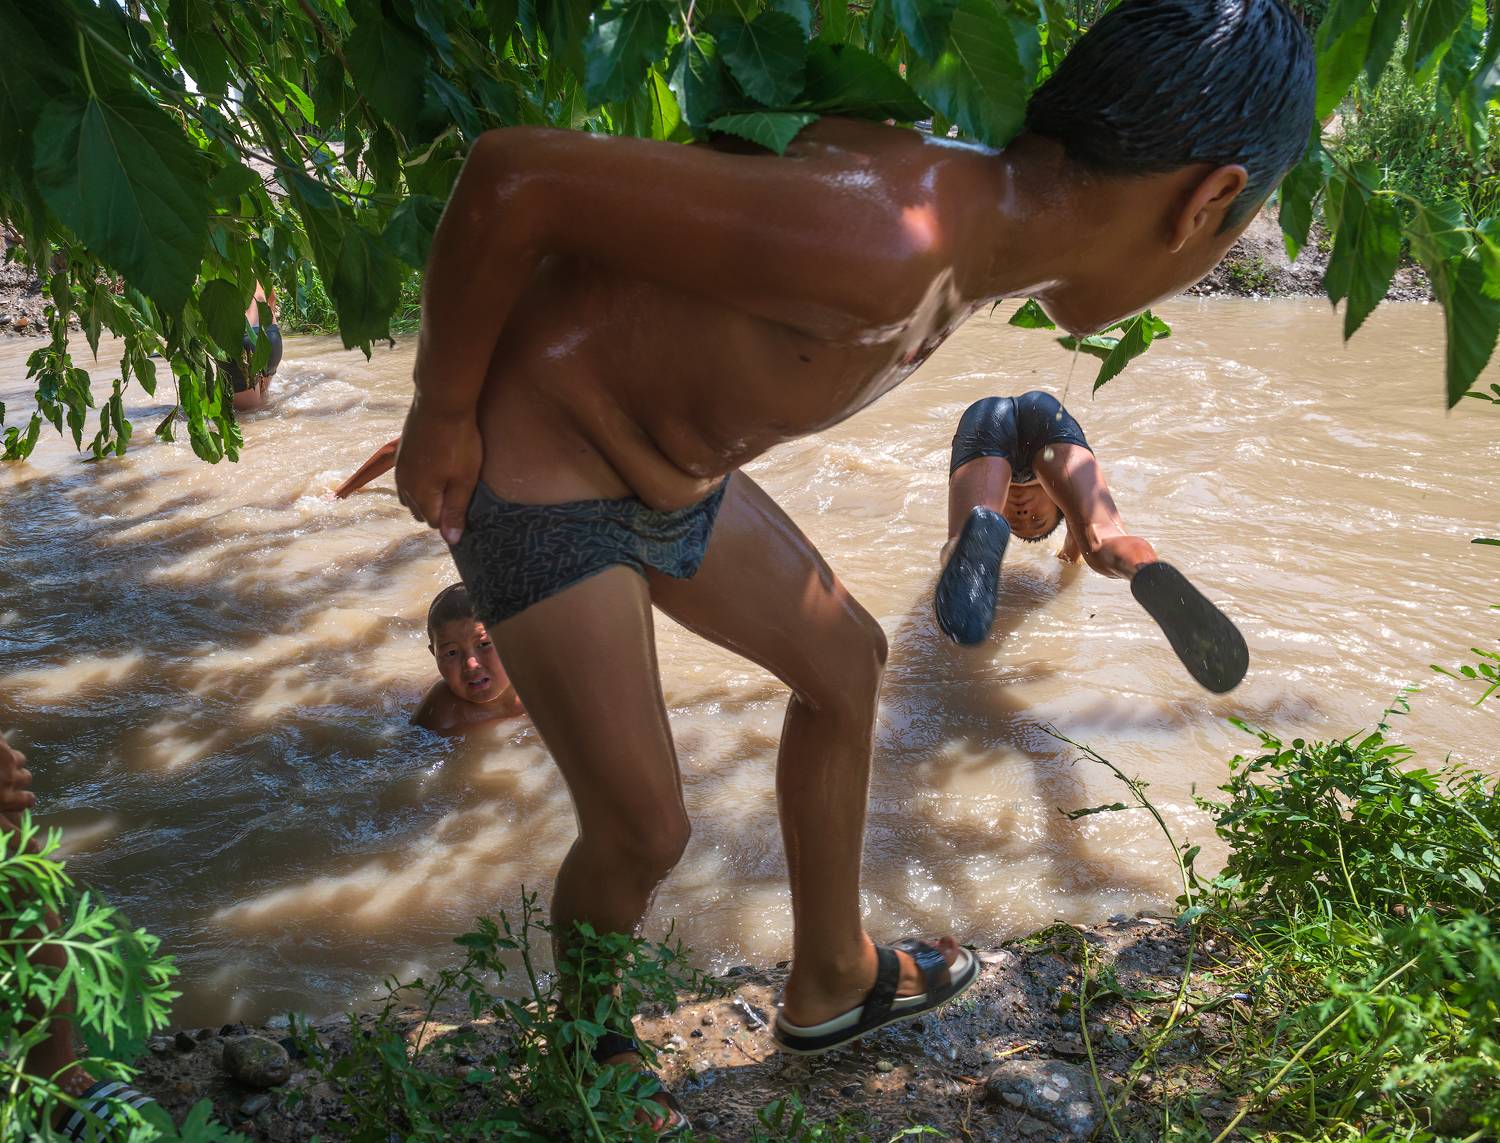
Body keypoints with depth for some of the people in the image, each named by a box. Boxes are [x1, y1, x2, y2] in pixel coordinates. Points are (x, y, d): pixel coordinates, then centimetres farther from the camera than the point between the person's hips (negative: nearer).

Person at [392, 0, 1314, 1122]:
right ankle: (584, 1056, 32)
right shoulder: (884, 243, -35)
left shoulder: (975, 222, -5)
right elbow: (513, 173, -32)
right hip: (534, 471, -9)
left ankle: (830, 983, 38)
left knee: (843, 657, 17)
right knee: (643, 831, -3)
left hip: (669, 475, 9)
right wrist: (442, 415, -18)